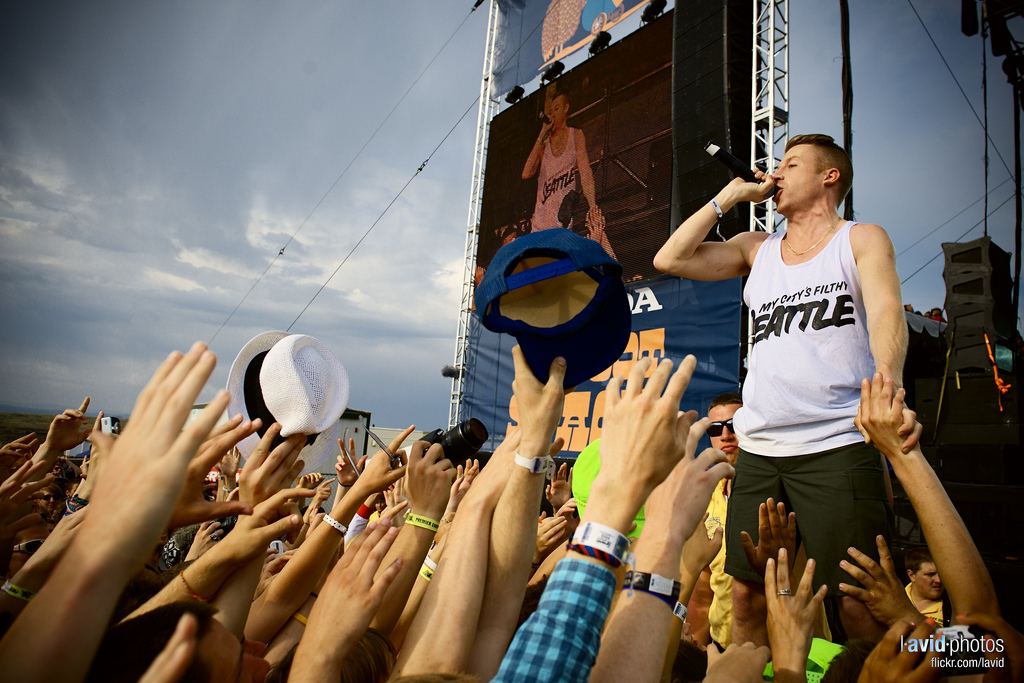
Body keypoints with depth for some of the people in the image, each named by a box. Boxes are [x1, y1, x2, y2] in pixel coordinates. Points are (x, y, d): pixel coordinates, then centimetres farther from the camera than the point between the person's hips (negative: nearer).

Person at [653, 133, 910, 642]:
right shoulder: (757, 249, 17)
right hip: (758, 449, 4)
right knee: (746, 593, 8)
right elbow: (669, 260, 7)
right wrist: (730, 196, 10)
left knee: (857, 602, -4)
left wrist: (888, 389, -31)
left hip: (836, 447, -3)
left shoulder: (862, 239, 7)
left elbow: (887, 313, -11)